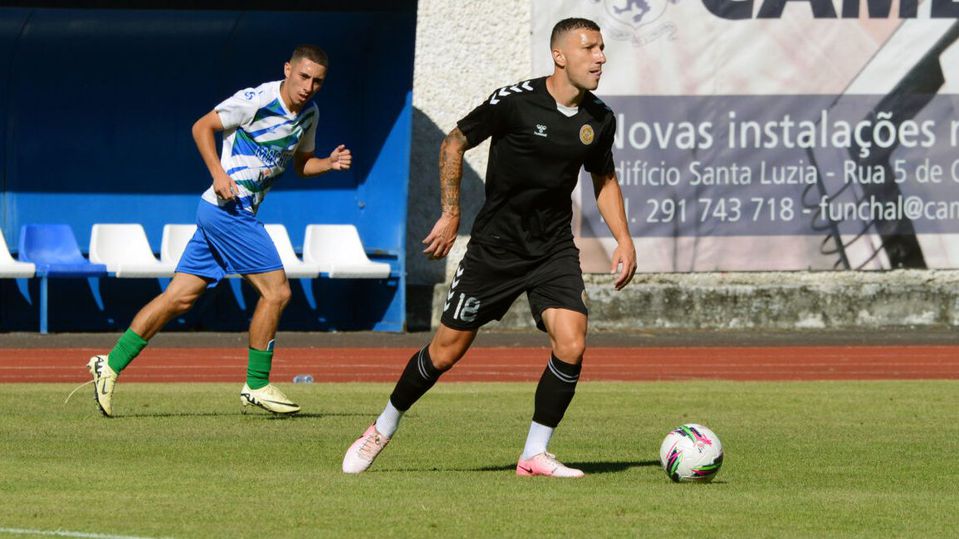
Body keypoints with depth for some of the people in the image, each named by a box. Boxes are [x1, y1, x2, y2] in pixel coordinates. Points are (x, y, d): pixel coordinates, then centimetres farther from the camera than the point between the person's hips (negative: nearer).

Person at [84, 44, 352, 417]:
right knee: (276, 291, -9)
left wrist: (330, 163, 3)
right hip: (228, 209, -8)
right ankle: (257, 385, 0)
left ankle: (111, 365, 7)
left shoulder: (309, 114, 12)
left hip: (238, 214, 8)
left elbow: (301, 164, 23)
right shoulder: (256, 100, -13)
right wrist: (219, 174, -18)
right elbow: (202, 127, -8)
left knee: (180, 297, 6)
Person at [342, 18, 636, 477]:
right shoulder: (516, 102, -15)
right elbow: (454, 143, -3)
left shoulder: (599, 120, 0)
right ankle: (383, 429, 25)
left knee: (571, 345, -17)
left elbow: (604, 178, 18)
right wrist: (451, 213, -5)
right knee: (446, 351, 2)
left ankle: (535, 455, -3)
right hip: (495, 246, -3)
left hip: (555, 250, 3)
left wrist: (623, 239, 8)